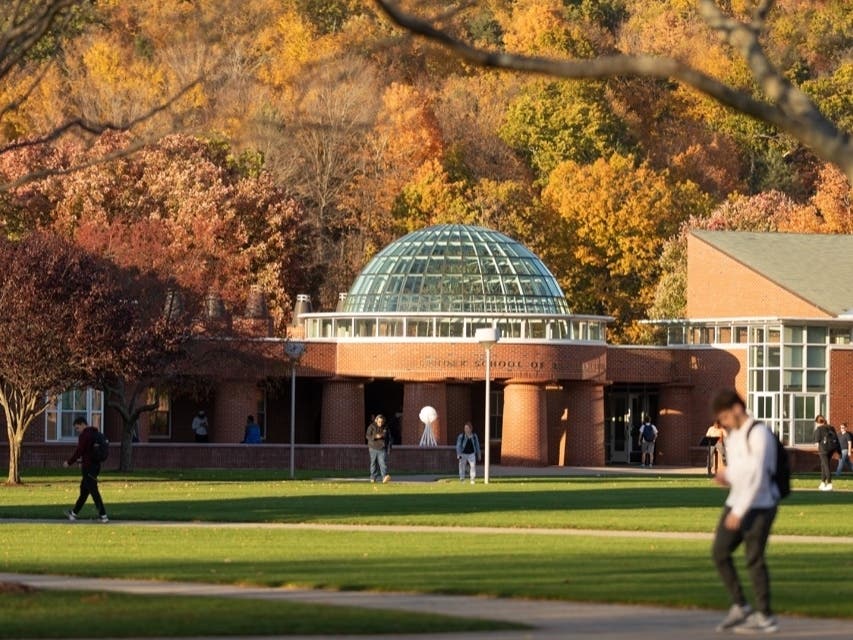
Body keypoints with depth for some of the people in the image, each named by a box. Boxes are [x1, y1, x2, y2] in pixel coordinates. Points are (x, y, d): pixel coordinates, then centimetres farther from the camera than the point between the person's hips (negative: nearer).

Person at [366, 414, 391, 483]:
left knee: (383, 463, -15)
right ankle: (373, 477, 21)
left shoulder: (386, 428, 5)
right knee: (373, 463, 8)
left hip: (382, 449, 0)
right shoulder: (372, 427, -1)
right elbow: (367, 436, -6)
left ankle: (385, 477, -28)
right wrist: (375, 437, -22)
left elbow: (389, 438, 11)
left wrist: (389, 447, 8)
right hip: (373, 448, 0)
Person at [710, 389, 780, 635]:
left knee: (754, 559, -7)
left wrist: (739, 512, -20)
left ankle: (765, 617, 1)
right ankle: (739, 607, 12)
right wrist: (726, 478, -2)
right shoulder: (733, 435, 13)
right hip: (737, 503, 9)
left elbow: (758, 476, -21)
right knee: (720, 552, 3)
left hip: (760, 506, -9)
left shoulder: (759, 434, -16)